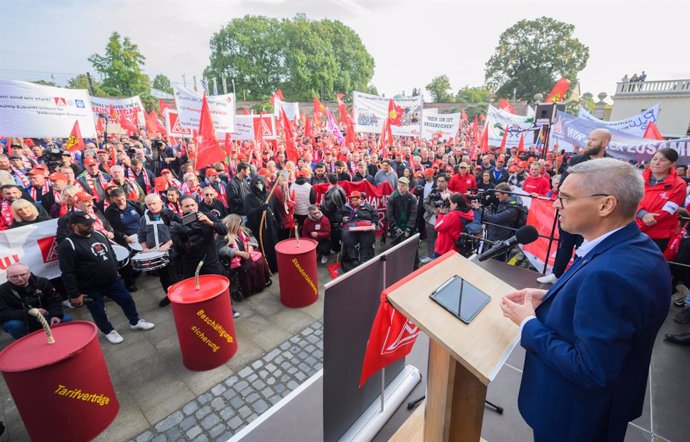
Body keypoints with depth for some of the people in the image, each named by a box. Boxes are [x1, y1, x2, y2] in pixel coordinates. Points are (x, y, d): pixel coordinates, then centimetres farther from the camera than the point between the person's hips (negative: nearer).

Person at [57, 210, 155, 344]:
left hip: (112, 280, 6)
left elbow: (111, 254, 16)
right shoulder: (68, 245, -18)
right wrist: (74, 294, -16)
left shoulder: (98, 234, 2)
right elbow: (67, 274, -18)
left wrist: (115, 271, 18)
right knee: (99, 312, 12)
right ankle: (109, 331, 34)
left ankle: (135, 322, 33)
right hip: (90, 288, -5)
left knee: (127, 300, 13)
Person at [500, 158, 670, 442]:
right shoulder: (636, 245, -6)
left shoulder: (609, 274, -36)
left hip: (574, 417, -8)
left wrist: (528, 324, -22)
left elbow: (590, 372, -31)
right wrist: (549, 299, -3)